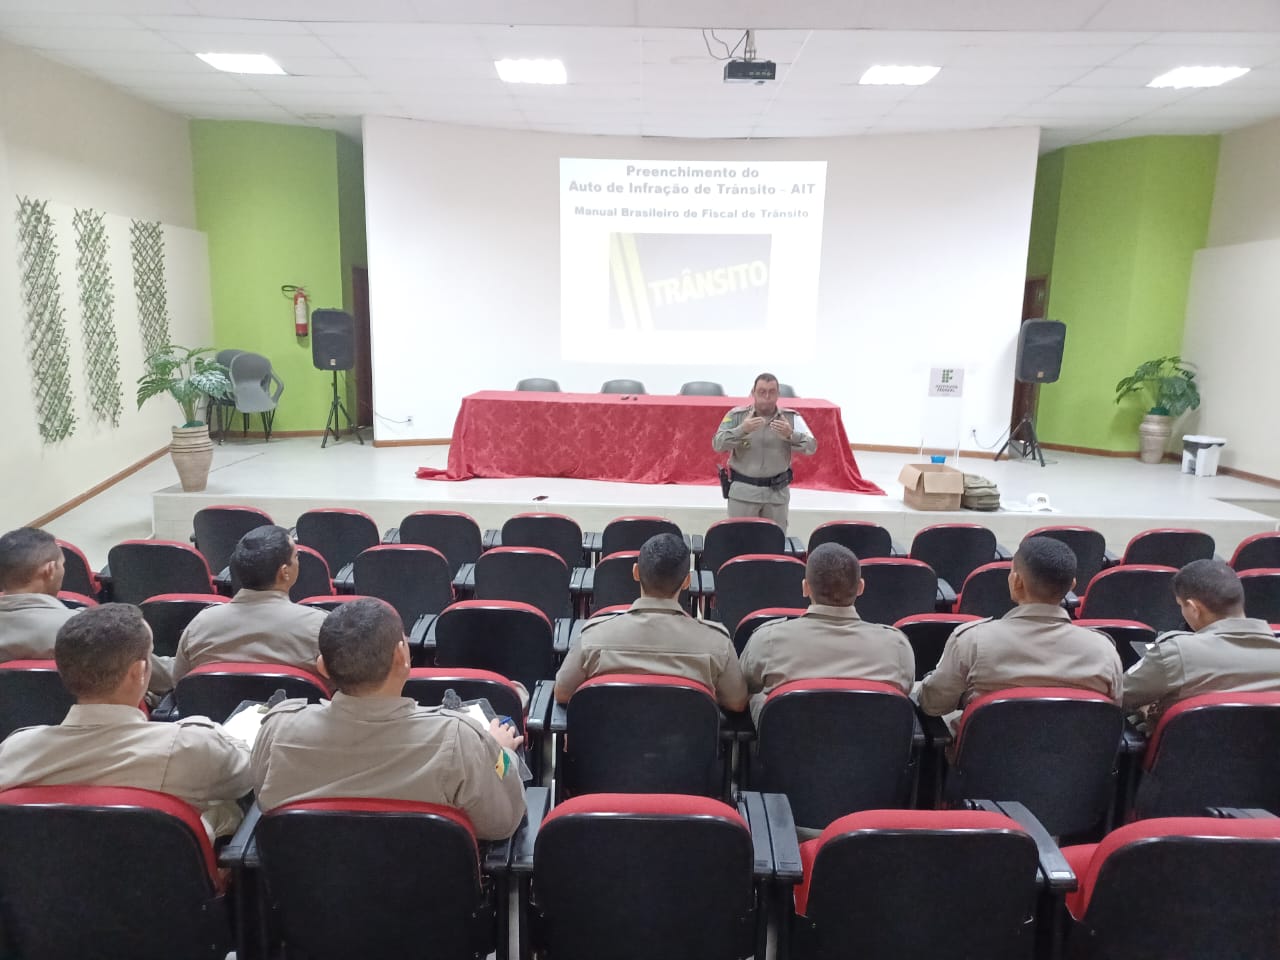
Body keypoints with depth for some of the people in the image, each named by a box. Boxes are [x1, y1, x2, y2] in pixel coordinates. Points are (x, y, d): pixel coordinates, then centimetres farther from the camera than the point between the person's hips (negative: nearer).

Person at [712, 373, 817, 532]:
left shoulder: (791, 418, 1)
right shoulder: (736, 415, -3)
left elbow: (811, 446, -7)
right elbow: (717, 445, -11)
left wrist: (791, 435, -26)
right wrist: (742, 430, -27)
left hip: (777, 492, 1)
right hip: (743, 490, -1)